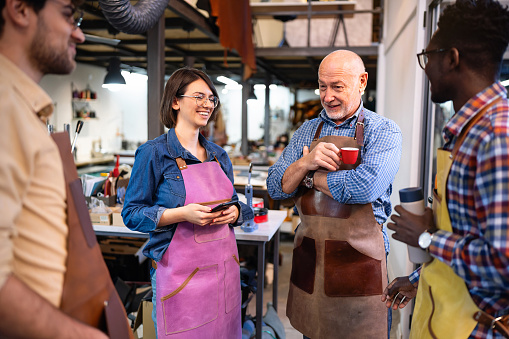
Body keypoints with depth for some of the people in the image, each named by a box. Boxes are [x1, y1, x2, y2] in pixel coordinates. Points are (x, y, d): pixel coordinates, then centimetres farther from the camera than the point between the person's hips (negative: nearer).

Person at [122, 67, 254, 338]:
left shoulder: (219, 156, 10)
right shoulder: (154, 153, -8)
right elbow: (132, 214, -9)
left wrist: (235, 212, -6)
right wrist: (182, 214, -21)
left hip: (225, 265, 6)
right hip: (181, 272, -5)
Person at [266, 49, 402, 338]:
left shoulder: (384, 132, -6)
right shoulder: (307, 131, 8)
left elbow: (365, 187, -24)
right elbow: (276, 188, 4)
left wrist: (311, 177, -10)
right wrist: (305, 164, -15)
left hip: (359, 259, -4)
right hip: (308, 258, 4)